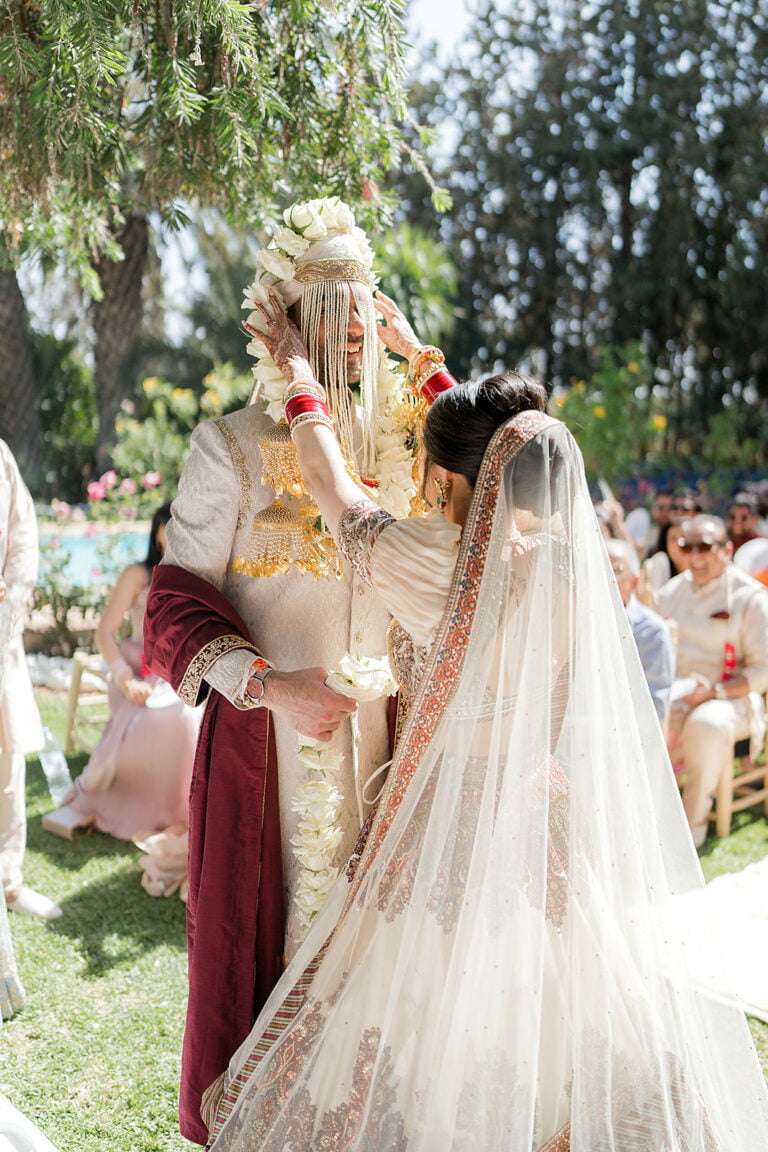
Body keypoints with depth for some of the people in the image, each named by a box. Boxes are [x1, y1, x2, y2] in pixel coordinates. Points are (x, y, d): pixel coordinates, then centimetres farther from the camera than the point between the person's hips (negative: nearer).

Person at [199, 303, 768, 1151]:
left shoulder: (437, 567, -19)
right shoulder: (571, 564, -5)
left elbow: (331, 486, -2)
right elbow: (496, 457, 12)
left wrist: (298, 374, 14)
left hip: (449, 836, -5)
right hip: (550, 823, 5)